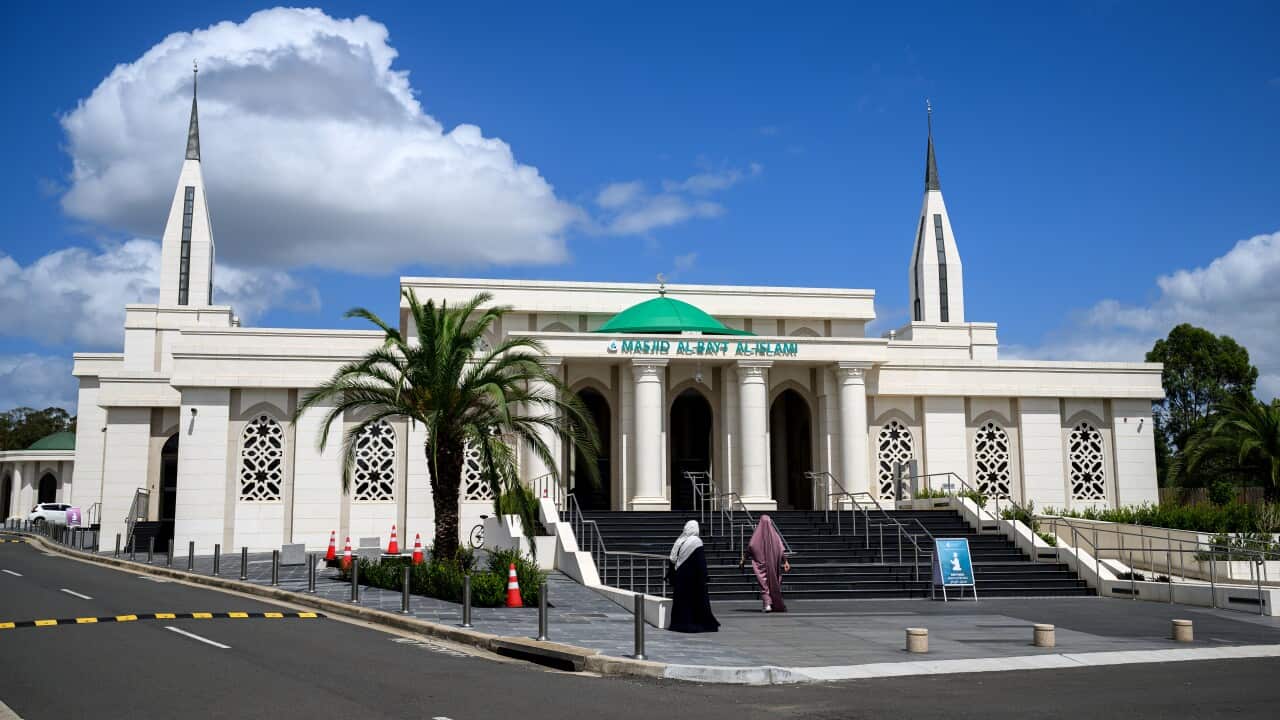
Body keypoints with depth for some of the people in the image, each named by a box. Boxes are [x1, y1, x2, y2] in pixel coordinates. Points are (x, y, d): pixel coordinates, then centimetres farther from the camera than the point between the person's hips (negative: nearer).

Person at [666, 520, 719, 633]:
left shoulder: (679, 541, 4)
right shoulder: (696, 542, -13)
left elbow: (672, 560, 8)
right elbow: (701, 563, -15)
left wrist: (672, 576, 15)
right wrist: (703, 577, -10)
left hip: (680, 577, 5)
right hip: (693, 577, -5)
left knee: (681, 599, 11)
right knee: (696, 599, 0)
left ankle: (680, 622, 13)